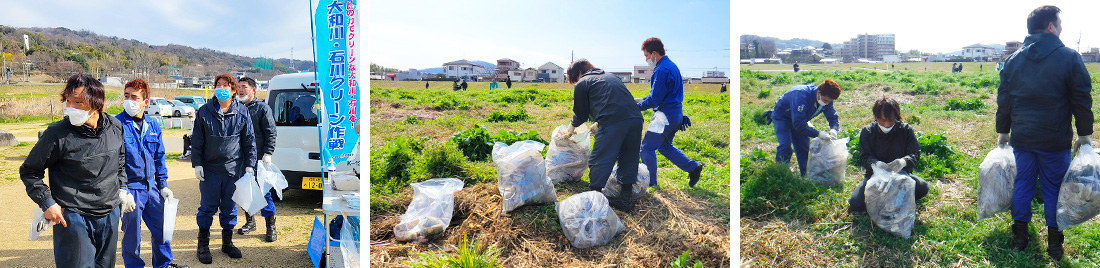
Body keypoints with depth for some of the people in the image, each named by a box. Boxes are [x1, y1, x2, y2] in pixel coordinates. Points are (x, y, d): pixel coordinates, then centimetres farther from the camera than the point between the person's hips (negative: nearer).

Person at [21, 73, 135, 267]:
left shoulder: (115, 127, 0)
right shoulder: (57, 134, -14)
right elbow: (29, 171, -2)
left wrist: (122, 189, 12)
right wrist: (47, 203, -9)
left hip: (110, 215, 5)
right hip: (73, 218, -5)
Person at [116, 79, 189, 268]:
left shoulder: (153, 126, 6)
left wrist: (163, 185, 12)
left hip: (151, 187, 5)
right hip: (130, 188, -5)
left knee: (162, 227, 14)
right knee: (132, 233, 6)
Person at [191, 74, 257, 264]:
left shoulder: (242, 112, 2)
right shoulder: (204, 112, 2)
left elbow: (250, 141, 5)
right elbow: (197, 141, 4)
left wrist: (249, 165, 1)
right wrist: (197, 164, -2)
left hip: (233, 169, 1)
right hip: (209, 169, -1)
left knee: (230, 208, 10)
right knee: (207, 207, 5)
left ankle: (227, 242, 24)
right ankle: (203, 245, 17)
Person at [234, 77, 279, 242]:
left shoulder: (262, 108, -1)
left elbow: (271, 133, -4)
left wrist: (267, 154, -13)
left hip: (258, 159, -5)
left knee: (263, 191, -4)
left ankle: (271, 226, 4)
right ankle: (250, 222, 26)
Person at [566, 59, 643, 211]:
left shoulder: (582, 84, 12)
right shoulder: (610, 77, 32)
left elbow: (581, 114, 18)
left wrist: (570, 130, 38)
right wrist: (598, 124, 48)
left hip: (613, 123, -7)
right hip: (636, 120, 7)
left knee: (599, 162, 2)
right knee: (628, 160, 17)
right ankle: (626, 199, 22)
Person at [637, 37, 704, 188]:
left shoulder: (662, 70, -19)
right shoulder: (671, 65, 14)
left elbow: (654, 100, -20)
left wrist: (637, 107, -9)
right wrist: (641, 99, 16)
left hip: (666, 114, -10)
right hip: (676, 113, 10)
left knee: (647, 148, 0)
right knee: (664, 146, 23)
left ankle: (650, 183, 8)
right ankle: (693, 167, 21)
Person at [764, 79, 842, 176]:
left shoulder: (826, 99, -17)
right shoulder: (801, 95, -41)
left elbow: (833, 117, -4)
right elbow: (799, 124, -42)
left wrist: (833, 130, -27)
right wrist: (818, 134, -43)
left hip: (799, 120, 7)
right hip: (781, 117, -7)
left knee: (804, 147, 3)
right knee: (785, 145, -22)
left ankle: (805, 175, 14)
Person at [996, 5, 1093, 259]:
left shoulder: (1013, 60, 3)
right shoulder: (1069, 57, -8)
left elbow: (1003, 100, 9)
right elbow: (1082, 100, -5)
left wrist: (1003, 131, 18)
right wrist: (1084, 133, 5)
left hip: (1021, 138, 3)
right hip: (1056, 140, -3)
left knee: (1022, 184, 12)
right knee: (1054, 189, 7)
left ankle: (1019, 236, 17)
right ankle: (1054, 243, 15)